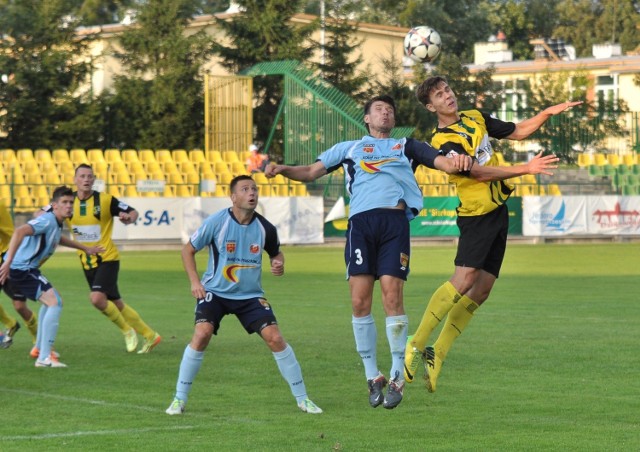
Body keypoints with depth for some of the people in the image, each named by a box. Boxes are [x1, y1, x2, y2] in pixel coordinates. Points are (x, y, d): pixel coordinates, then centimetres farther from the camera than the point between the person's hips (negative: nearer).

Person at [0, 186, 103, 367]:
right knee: (55, 302, -20)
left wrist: (85, 248, 43)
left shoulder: (57, 224, 13)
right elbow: (19, 232, -34)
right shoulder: (47, 221, -18)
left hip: (25, 270, 11)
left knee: (50, 301, 30)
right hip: (21, 269, -11)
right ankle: (44, 358, -23)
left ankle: (40, 347, 42)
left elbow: (58, 238, 39)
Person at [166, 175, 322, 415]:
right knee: (202, 334, -22)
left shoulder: (265, 228, -6)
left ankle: (302, 398, 4)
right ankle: (179, 399, -7)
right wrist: (194, 281, -12)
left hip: (251, 295, 2)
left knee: (275, 338, -10)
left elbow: (276, 252, 14)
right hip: (215, 291, -2)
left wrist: (279, 264, -9)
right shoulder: (216, 222, -14)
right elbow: (188, 250, -2)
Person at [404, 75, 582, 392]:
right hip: (476, 215, -8)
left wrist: (549, 113, 9)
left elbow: (517, 132, 21)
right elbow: (479, 171, -23)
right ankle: (415, 345, -16)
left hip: (498, 211, 8)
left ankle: (436, 355, 6)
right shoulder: (444, 142, -15)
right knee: (464, 280, -23)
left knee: (482, 289, 2)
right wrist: (525, 169, -28)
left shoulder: (475, 118, 11)